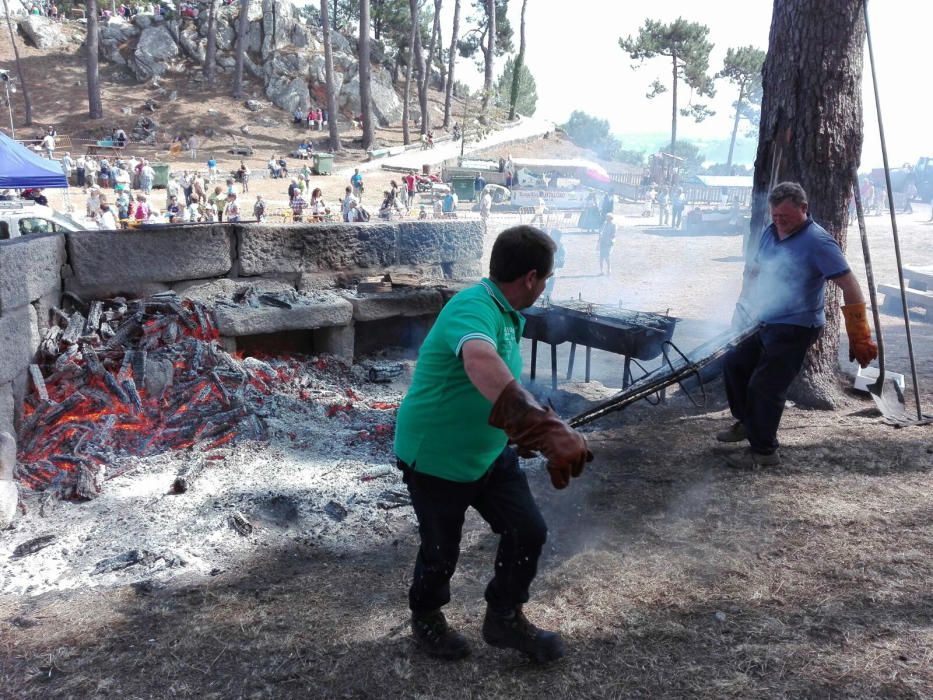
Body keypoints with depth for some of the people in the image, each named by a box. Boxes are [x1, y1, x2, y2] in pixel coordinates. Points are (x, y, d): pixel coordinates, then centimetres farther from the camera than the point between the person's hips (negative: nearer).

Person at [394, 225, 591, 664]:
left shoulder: (506, 313, 2)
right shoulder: (474, 308, -31)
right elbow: (482, 365, -55)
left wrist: (528, 431, 31)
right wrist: (546, 427, -67)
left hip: (489, 451, 8)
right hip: (435, 458, -8)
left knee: (528, 531, 7)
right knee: (442, 551, 11)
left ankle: (505, 619, 30)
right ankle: (426, 618, 42)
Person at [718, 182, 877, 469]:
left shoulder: (817, 242, -18)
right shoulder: (770, 233, 6)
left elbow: (849, 286, -21)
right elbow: (753, 270, 22)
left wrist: (859, 337, -26)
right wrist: (743, 308, 22)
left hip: (795, 330, -8)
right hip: (764, 324, 8)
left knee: (765, 387, -9)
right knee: (734, 365, 15)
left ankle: (764, 451, 7)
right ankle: (746, 423, 34)